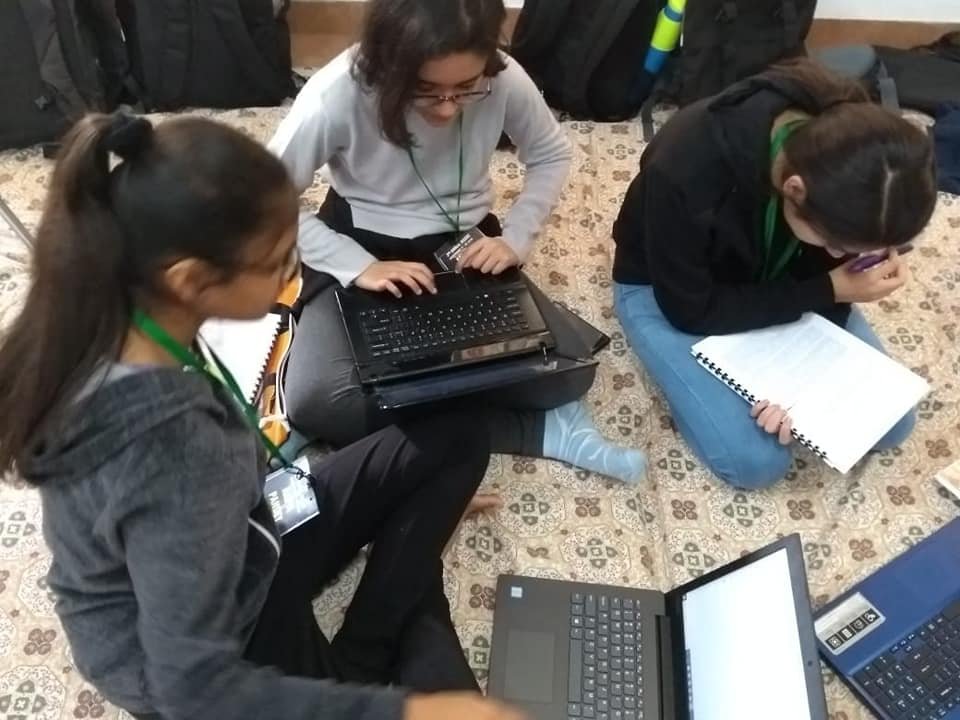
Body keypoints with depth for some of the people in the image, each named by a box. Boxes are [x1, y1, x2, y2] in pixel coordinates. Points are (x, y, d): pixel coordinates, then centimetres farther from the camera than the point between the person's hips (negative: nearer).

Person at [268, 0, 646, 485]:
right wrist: (358, 267, -26)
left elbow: (551, 156, 2)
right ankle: (539, 430, -19)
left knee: (568, 374, -18)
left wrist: (515, 238, -14)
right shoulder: (339, 94, -23)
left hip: (464, 250, 2)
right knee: (316, 402, -28)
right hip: (363, 248, -1)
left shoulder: (504, 80, -17)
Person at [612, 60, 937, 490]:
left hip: (769, 278, 5)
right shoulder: (684, 172, -38)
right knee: (757, 462, -17)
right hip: (665, 289, -4)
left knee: (890, 423, -1)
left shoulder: (848, 166, -23)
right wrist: (827, 292, -27)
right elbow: (691, 310, -25)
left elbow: (822, 272, -8)